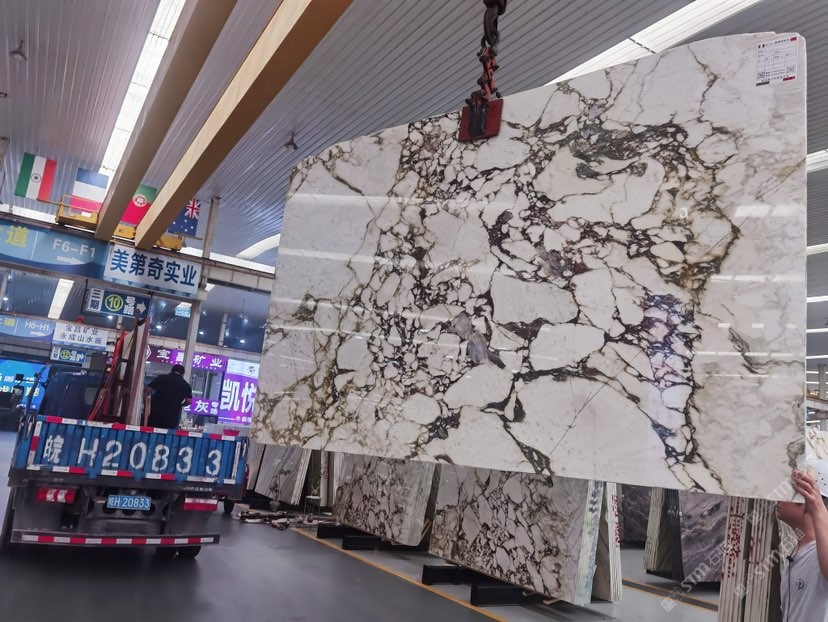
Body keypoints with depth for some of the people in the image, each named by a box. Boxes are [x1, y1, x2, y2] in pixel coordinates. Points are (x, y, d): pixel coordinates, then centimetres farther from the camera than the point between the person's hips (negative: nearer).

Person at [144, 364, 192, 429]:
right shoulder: (186, 385, 3)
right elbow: (189, 401, 0)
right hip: (173, 417, 0)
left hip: (156, 413, 0)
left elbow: (147, 391, 1)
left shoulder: (161, 378, 2)